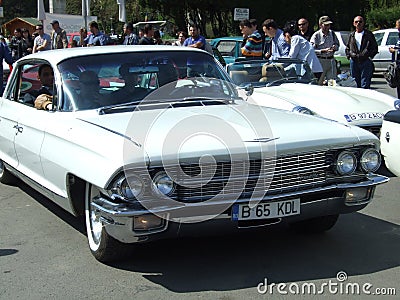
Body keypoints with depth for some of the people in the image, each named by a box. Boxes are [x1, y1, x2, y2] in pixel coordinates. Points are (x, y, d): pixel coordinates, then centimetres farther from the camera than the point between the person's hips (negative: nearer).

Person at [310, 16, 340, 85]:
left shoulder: (332, 34, 11)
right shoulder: (316, 35, -6)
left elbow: (337, 44, 22)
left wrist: (335, 47, -3)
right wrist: (324, 50, -21)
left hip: (331, 60, 5)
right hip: (320, 61, -5)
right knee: (319, 83, -4)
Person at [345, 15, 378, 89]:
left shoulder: (369, 34, 6)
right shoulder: (351, 35, 14)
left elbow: (375, 47, 5)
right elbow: (347, 48, 21)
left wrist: (370, 56, -7)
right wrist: (349, 56, 6)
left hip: (366, 61, -3)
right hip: (354, 62, 3)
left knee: (365, 85, -7)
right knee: (355, 84, 7)